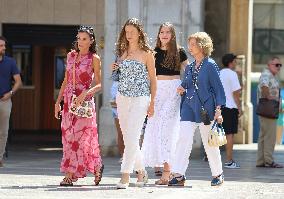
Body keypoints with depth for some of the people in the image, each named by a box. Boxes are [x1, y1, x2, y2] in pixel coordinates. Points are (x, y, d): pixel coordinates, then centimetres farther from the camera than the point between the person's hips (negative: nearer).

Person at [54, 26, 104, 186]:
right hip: (69, 100, 6)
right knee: (68, 135, 2)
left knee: (80, 135, -7)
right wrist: (58, 101, 14)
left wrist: (85, 94, -22)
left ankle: (70, 175, -2)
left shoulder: (94, 59, -3)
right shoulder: (71, 55, 13)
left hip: (84, 101, -6)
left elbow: (99, 84, -7)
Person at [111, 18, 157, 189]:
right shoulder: (123, 52, 12)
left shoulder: (146, 54, -2)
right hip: (122, 98, 6)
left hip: (140, 99, -6)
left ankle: (125, 176, -15)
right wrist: (116, 69, 2)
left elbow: (152, 79, 0)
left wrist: (152, 103, -3)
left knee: (132, 138, -13)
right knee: (128, 138, 8)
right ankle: (141, 171, 23)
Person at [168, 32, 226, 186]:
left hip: (205, 108, -5)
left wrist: (218, 110, -11)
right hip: (188, 107, 5)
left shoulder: (210, 65, -4)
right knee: (183, 139, -9)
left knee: (209, 143, 3)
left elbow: (218, 88, -4)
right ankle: (178, 175, -12)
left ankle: (218, 174, 19)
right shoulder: (189, 67, 15)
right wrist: (181, 89, 3)